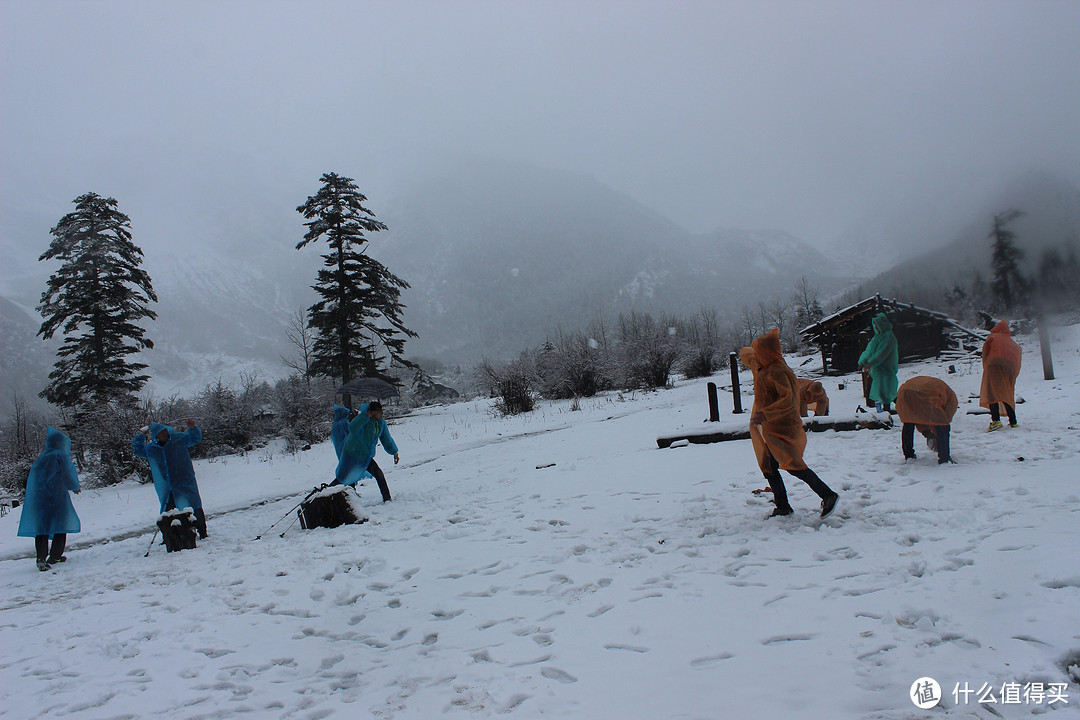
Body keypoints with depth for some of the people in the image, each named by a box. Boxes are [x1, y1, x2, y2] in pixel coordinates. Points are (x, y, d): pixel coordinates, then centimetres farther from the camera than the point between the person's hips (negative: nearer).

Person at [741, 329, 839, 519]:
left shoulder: (777, 372, -18)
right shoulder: (761, 368, 11)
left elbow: (787, 400, -27)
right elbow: (746, 354, 33)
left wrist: (764, 414, -30)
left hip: (782, 427, -10)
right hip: (768, 429, 10)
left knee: (792, 464, -15)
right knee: (769, 468, 10)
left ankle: (828, 495, -4)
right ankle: (783, 507, 21)